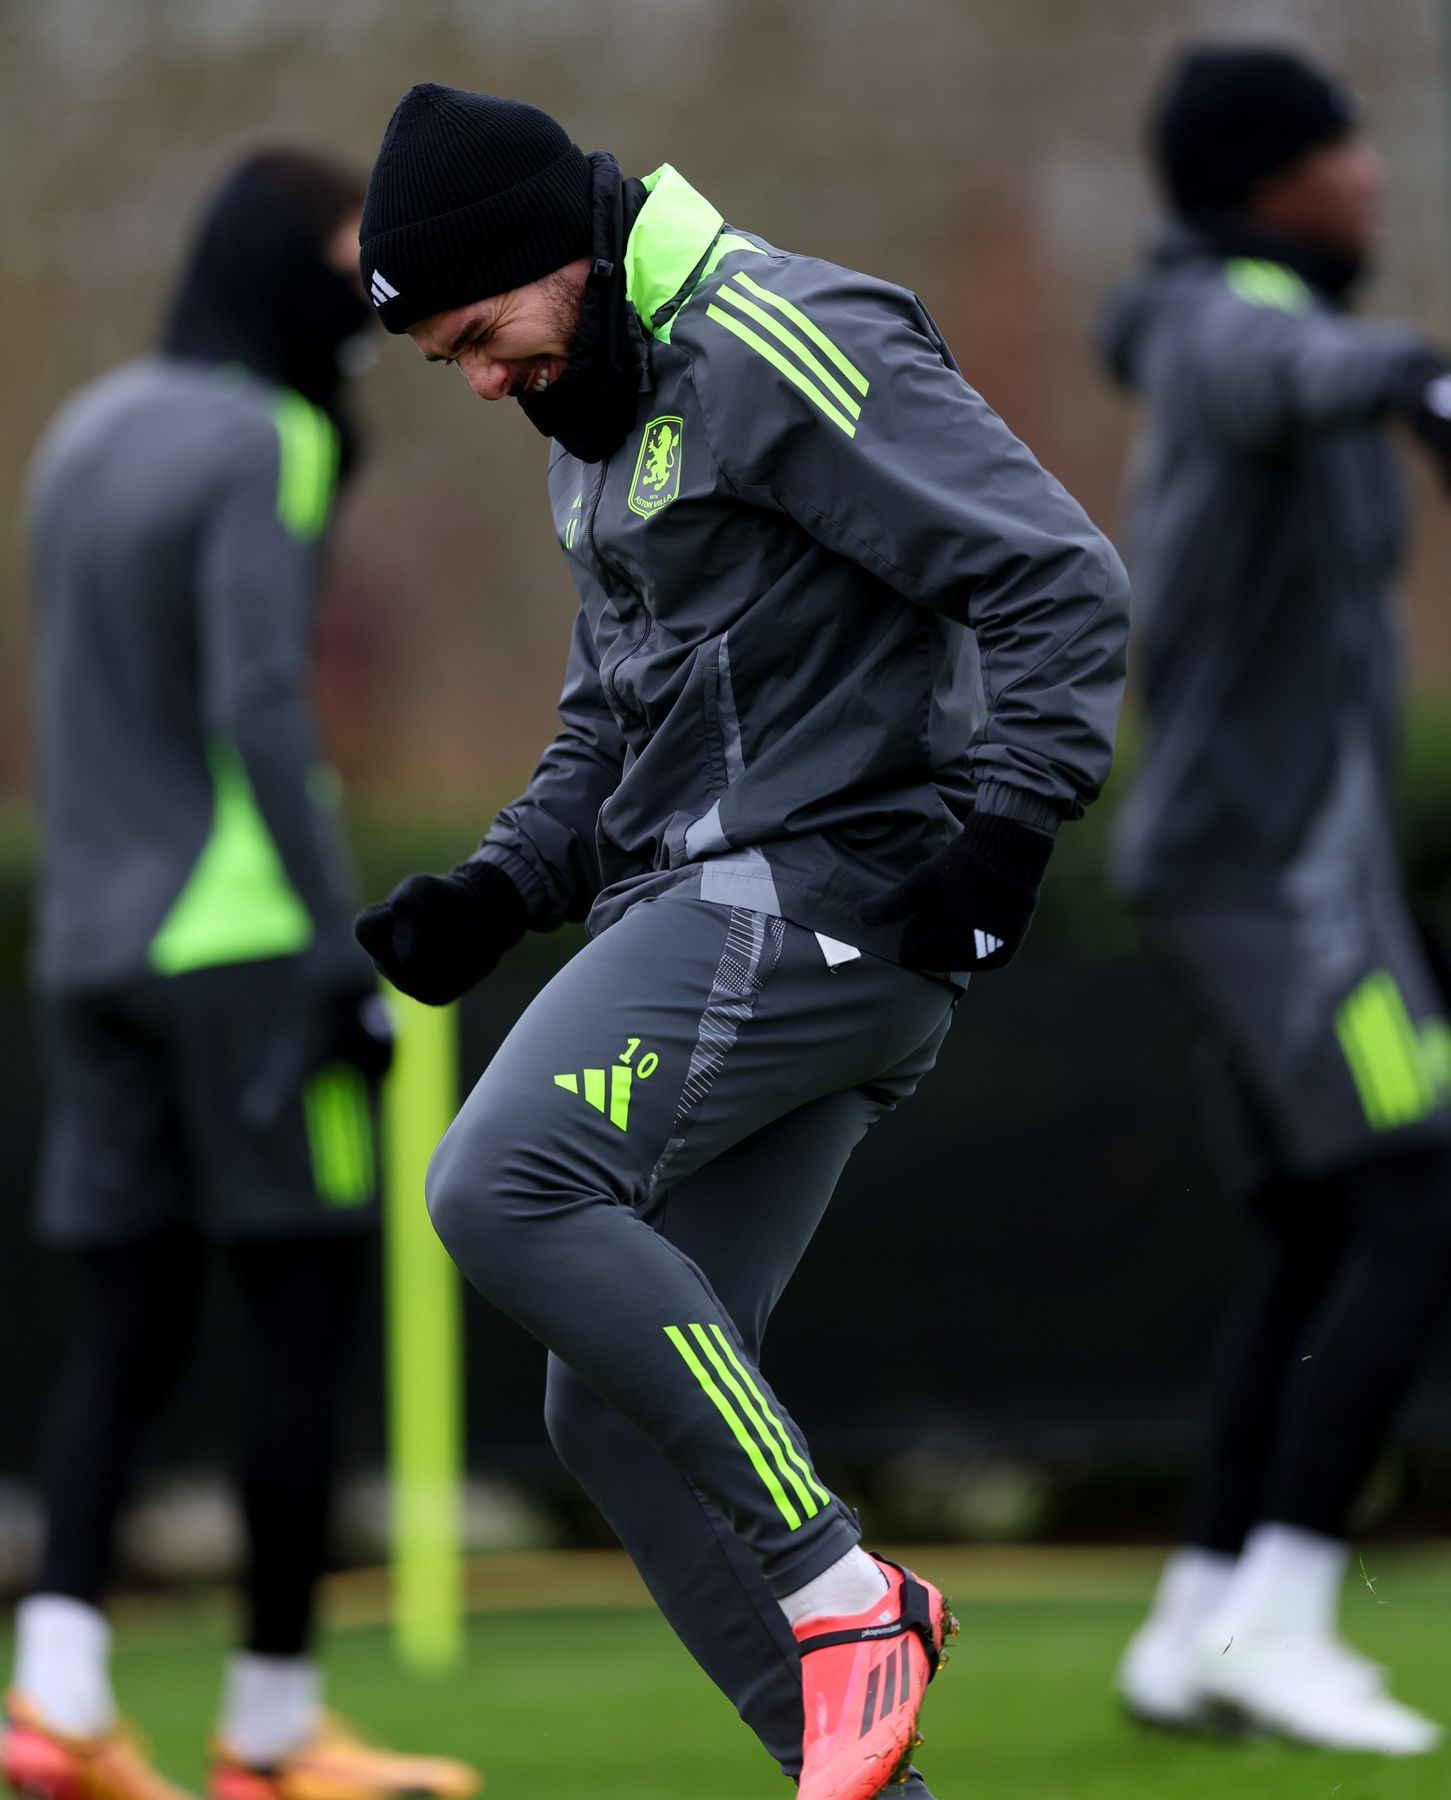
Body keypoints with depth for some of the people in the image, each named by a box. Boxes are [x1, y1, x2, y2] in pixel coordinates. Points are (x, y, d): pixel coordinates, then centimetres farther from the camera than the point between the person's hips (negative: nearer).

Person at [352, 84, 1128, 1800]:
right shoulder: (601, 423, 19)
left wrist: (1004, 822, -23)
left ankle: (840, 1591, -18)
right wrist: (497, 889, 10)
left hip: (821, 889, -10)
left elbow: (1061, 580, -15)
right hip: (712, 922, 10)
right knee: (617, 1413, 3)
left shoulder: (781, 350, -11)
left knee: (504, 1187, -24)